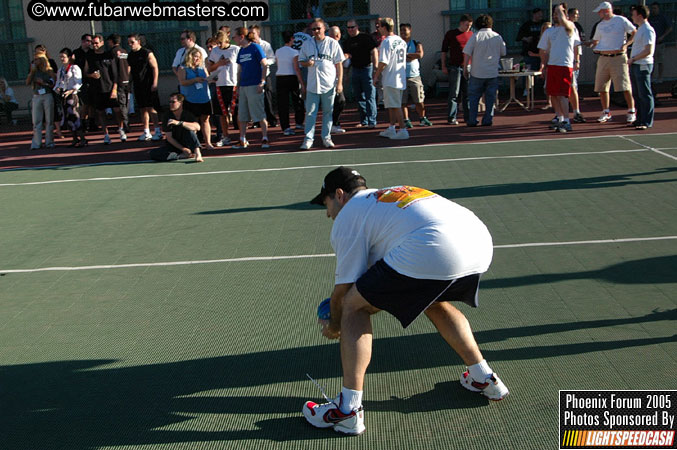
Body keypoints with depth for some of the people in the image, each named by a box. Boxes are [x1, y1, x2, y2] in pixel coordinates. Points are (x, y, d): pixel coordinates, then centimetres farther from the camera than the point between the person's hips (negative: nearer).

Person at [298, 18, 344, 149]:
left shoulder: (333, 43, 2)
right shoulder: (307, 45, 8)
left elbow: (339, 64, 2)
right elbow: (301, 61, 16)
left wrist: (340, 82, -3)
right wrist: (307, 63, -9)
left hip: (329, 85, -1)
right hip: (312, 85, 1)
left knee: (328, 112, 6)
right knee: (310, 113, -1)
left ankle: (326, 137, 16)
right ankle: (308, 139, 3)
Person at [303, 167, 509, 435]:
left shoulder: (347, 216, 13)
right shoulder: (394, 194, 37)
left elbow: (344, 289, 14)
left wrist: (333, 327, 32)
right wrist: (374, 305, 48)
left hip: (433, 251, -9)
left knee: (353, 305, 6)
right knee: (434, 302, 36)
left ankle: (349, 410, 4)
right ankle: (485, 380, 40)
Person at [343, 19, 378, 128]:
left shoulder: (365, 37, -6)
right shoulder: (347, 41, 12)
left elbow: (374, 52, -9)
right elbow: (346, 55, 21)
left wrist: (375, 69, -14)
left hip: (367, 69, -7)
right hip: (355, 70, 7)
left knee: (370, 96, -8)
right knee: (359, 97, 10)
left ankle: (372, 121, -7)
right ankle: (364, 121, 19)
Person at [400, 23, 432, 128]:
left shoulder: (416, 44, 9)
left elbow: (420, 54, -10)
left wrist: (405, 54, -8)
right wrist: (411, 57, -9)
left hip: (415, 76, 0)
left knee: (419, 100, 3)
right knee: (403, 101, -3)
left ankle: (422, 118, 19)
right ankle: (406, 120, 6)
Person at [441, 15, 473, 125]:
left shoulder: (471, 34, 13)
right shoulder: (451, 34, 2)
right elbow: (444, 50, 4)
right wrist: (443, 66, -2)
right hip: (455, 67, -4)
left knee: (468, 93, 4)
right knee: (454, 93, -3)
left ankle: (468, 117, 10)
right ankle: (451, 118, 1)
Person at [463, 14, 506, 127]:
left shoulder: (475, 36, -6)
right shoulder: (497, 37, 1)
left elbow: (467, 53, -8)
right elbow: (503, 53, 11)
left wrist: (465, 68, -1)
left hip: (477, 72, -2)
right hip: (493, 73, 2)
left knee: (473, 97, 7)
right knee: (490, 97, 10)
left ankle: (472, 121, 6)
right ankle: (487, 120, 10)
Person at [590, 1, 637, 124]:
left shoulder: (621, 20, 1)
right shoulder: (600, 25, 17)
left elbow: (635, 33, 2)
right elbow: (595, 40, 30)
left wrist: (626, 44, -11)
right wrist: (593, 46, 9)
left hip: (619, 57, -5)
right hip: (603, 58, 6)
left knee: (625, 86, -9)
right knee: (601, 87, 3)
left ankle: (631, 111, 0)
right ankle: (606, 112, 15)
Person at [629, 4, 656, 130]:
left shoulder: (648, 30, -14)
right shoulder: (640, 29, 17)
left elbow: (648, 51, -21)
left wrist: (633, 59, -14)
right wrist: (632, 60, 13)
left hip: (643, 65, -10)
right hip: (635, 65, 10)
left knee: (645, 94, -6)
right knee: (637, 94, 13)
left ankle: (647, 122, -3)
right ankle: (640, 119, 20)